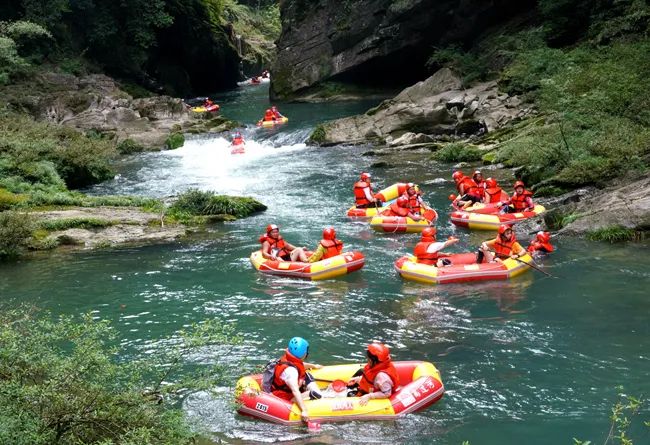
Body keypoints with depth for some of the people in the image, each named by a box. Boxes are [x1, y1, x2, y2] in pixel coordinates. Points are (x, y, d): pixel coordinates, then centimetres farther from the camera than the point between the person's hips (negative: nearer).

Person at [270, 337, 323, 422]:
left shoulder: (287, 359, -4)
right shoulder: (290, 370, -32)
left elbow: (301, 365, 20)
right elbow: (295, 391, -40)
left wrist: (313, 366, 37)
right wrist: (304, 410, -45)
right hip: (284, 399, -10)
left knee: (307, 376, 15)